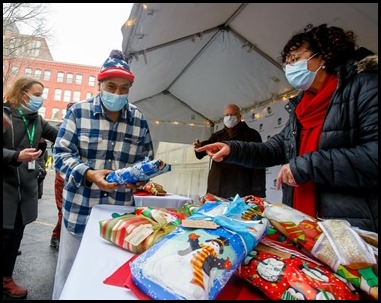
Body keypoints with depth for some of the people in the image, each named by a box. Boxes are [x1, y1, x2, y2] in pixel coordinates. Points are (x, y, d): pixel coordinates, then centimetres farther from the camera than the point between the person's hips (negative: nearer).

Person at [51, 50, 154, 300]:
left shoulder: (139, 119, 2)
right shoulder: (78, 112, -3)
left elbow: (147, 158, 8)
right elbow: (61, 154, -5)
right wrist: (89, 174, -22)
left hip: (121, 212, 2)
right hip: (80, 209, -1)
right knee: (70, 271, 15)